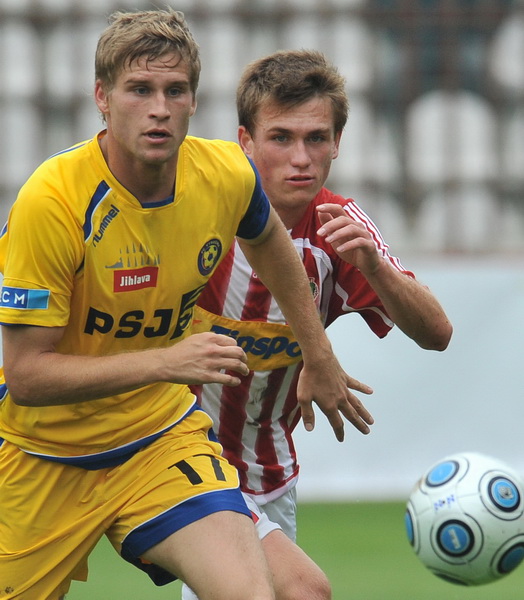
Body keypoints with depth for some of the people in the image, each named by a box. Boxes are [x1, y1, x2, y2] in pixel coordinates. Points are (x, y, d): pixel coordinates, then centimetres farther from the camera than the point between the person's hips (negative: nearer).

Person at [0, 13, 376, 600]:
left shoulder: (226, 175, -11)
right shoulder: (50, 203, -26)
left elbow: (266, 240, 16)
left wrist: (318, 358, 22)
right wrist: (164, 361, -34)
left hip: (163, 434, 3)